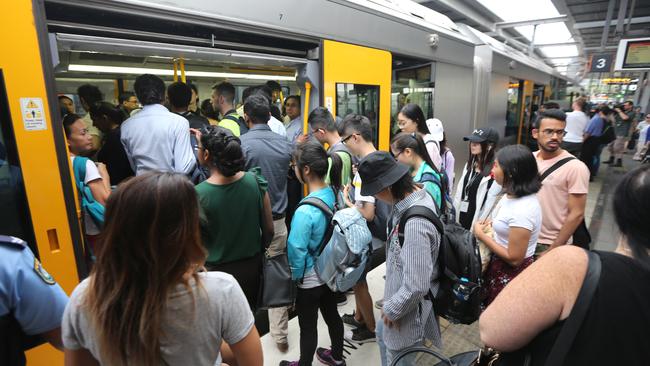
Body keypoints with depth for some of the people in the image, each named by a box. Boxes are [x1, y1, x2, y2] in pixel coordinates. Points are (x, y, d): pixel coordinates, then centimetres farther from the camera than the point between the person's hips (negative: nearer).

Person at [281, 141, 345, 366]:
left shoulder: (305, 211, -32)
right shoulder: (334, 193, -9)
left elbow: (297, 251, -23)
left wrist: (295, 276, -3)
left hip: (310, 278, -7)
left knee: (308, 327, 15)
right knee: (332, 314, 26)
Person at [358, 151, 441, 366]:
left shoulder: (415, 224, -36)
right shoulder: (417, 196, -7)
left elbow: (416, 286, -33)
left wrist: (392, 309, -15)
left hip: (408, 310, -9)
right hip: (402, 296, 9)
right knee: (383, 336, 32)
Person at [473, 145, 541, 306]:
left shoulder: (523, 210, -30)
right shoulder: (512, 194, -2)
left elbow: (514, 258, -26)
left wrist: (481, 235, -19)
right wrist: (492, 222, 1)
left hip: (512, 272, -8)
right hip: (498, 264, 8)